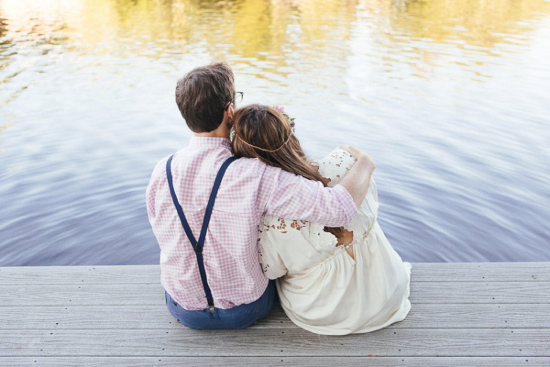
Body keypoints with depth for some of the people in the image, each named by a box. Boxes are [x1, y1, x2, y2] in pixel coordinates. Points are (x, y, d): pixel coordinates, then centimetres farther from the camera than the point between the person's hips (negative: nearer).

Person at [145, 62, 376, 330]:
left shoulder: (161, 172, -18)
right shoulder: (255, 177, -33)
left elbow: (168, 242, -2)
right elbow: (341, 207, -35)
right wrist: (364, 164, -16)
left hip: (184, 309, 3)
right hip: (246, 311, -2)